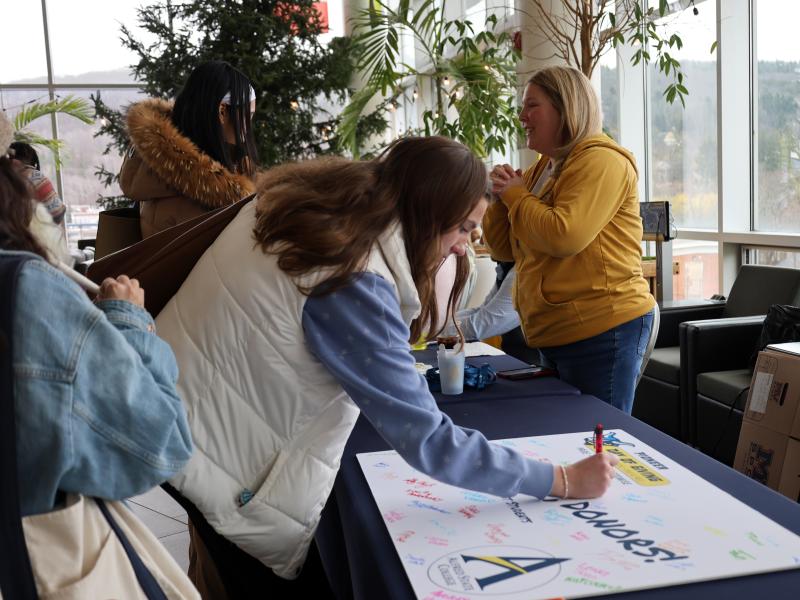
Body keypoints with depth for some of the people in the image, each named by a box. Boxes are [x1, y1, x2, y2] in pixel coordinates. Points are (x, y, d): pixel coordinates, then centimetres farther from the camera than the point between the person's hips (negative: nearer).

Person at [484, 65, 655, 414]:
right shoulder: (540, 170, 16)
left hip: (602, 331, -10)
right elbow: (504, 249, 16)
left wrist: (516, 194, -11)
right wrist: (500, 197, -1)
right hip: (553, 334, 10)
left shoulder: (602, 161, -12)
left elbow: (564, 236, -26)